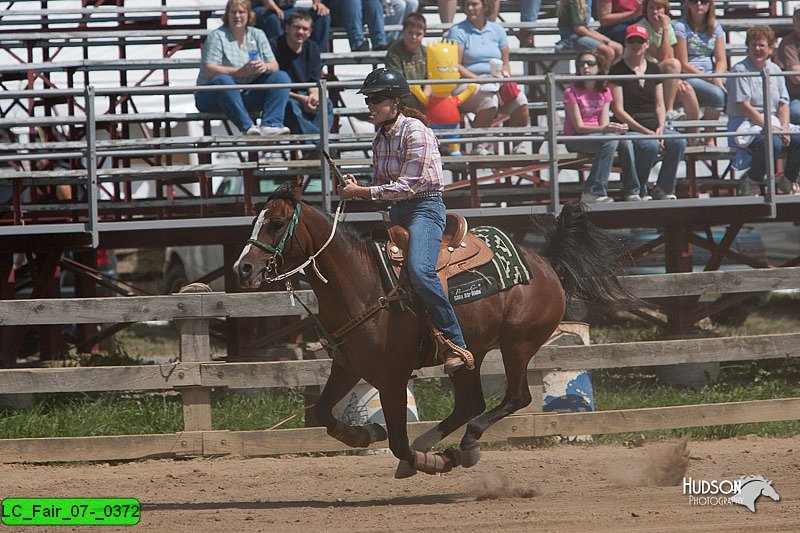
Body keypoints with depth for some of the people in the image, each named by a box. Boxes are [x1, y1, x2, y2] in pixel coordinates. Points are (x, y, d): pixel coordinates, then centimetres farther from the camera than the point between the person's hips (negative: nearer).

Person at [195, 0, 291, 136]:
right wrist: (241, 71, -27)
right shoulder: (217, 36, -4)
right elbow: (209, 70, -17)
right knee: (223, 81, -37)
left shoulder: (257, 35, 11)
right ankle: (247, 127, -45)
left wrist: (265, 67, -19)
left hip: (247, 96, 5)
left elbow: (274, 66, 6)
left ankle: (270, 125, -28)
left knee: (282, 77, -9)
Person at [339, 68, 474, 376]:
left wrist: (360, 192, -17)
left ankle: (456, 346, -30)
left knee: (419, 271, -30)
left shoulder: (414, 131, -13)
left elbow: (406, 186, -18)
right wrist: (356, 189, -3)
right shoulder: (381, 137, 13)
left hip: (425, 206, -10)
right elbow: (380, 185, 18)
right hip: (397, 211, 10)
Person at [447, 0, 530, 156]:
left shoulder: (497, 30, 17)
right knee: (489, 100, -36)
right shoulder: (458, 31, 2)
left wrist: (505, 76, -3)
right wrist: (478, 79, -17)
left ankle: (518, 145, -15)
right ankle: (478, 146, -28)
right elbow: (455, 66, -6)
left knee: (520, 100, -23)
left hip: (496, 84, 5)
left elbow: (505, 62, 20)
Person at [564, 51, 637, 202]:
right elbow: (579, 127, -15)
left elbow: (604, 123, 1)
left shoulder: (604, 92, 9)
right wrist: (605, 129, -27)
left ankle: (632, 192, -18)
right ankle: (593, 193, -35)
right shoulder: (572, 92, -10)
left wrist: (615, 128, -22)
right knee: (610, 141, -33)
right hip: (575, 139, -5)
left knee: (625, 140, -24)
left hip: (598, 134, 5)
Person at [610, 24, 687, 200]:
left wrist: (660, 128, -6)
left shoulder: (654, 70, 16)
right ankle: (637, 191, -15)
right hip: (629, 129, -5)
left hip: (653, 127, 5)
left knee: (679, 142, -24)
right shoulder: (618, 71, -1)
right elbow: (618, 110, -7)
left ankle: (663, 189, -12)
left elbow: (659, 105, 15)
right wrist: (645, 131, -15)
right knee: (650, 145, -35)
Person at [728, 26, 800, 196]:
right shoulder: (739, 70, -4)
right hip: (746, 124, -6)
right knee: (773, 143, -35)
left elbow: (783, 104, 11)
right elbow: (744, 106, -12)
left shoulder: (775, 70, 15)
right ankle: (751, 180, -11)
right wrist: (769, 127, -18)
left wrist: (784, 128, -9)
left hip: (773, 122, 6)